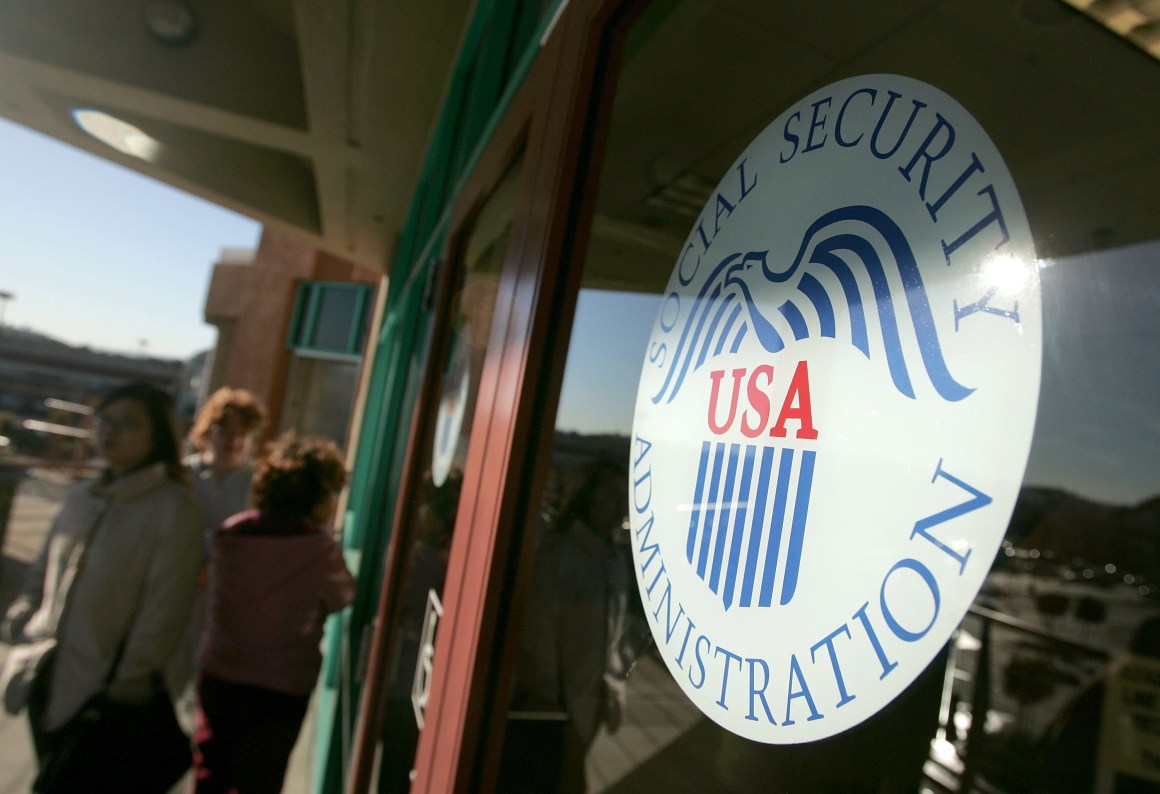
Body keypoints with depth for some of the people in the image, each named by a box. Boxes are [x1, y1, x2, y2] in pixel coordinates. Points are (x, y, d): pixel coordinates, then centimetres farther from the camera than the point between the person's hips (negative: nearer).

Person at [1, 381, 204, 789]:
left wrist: (122, 684, -14)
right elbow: (39, 577, 14)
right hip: (48, 688, 7)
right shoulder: (79, 498, 5)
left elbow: (162, 614, -17)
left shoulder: (174, 509, -17)